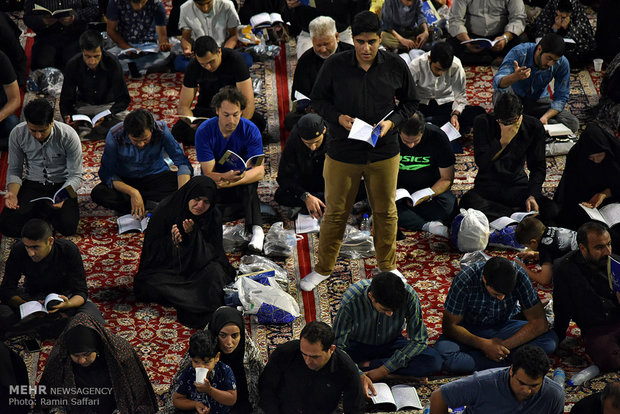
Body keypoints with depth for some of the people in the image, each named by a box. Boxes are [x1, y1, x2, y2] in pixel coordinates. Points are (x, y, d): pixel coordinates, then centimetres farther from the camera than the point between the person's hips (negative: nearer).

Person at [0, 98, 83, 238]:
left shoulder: (68, 136, -19)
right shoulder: (17, 134, -12)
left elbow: (75, 176, -13)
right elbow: (14, 169, 0)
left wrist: (62, 197, -33)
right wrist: (12, 193, -21)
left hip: (62, 185, -2)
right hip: (32, 184, 2)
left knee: (68, 227, -29)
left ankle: (41, 212, 4)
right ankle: (43, 211, 6)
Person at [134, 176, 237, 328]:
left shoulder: (213, 216, -7)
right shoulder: (165, 210, -13)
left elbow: (213, 252, -10)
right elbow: (151, 251, -9)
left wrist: (192, 235, -26)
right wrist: (172, 241, -31)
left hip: (200, 268, 1)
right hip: (167, 269, -1)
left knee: (214, 270, -31)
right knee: (151, 283, -31)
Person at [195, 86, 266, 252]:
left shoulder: (250, 130, -14)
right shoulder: (205, 131, -15)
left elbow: (259, 171, -21)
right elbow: (209, 174, -18)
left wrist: (230, 182, -37)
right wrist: (224, 177, -42)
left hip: (242, 188, 0)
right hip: (215, 185, 0)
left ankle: (256, 228, -46)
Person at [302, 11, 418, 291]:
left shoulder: (396, 66, -5)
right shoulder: (335, 65, -9)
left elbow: (410, 102, 7)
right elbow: (317, 99, 3)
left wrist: (392, 121, -12)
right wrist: (339, 118, -15)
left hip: (384, 153, 1)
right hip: (342, 153, -1)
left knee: (386, 212, 14)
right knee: (336, 212, 9)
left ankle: (388, 267, 34)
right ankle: (323, 268, 26)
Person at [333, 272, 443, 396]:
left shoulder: (409, 295, -27)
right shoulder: (351, 300, -31)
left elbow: (418, 340, -18)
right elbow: (338, 344, -25)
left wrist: (385, 369, -23)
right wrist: (360, 376, -40)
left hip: (391, 344, 2)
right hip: (358, 344, -1)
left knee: (433, 361, -27)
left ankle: (366, 365, -18)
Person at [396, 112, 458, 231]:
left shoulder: (437, 136, -14)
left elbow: (447, 178, -9)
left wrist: (426, 196, -24)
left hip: (432, 188, 0)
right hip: (399, 189, 0)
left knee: (449, 205, -33)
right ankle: (428, 225, -34)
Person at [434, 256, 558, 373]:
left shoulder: (519, 276, -24)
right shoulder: (465, 280, -28)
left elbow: (540, 323, -21)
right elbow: (449, 325, -20)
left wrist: (505, 345, -29)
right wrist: (484, 344, -32)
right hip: (471, 332, -1)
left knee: (550, 340, -25)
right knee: (441, 352, -34)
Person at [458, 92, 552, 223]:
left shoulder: (534, 127, -4)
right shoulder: (483, 123, -10)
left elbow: (538, 167, 2)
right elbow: (481, 163, -16)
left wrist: (532, 196, -14)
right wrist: (503, 141, -28)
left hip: (518, 185, 2)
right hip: (487, 186, -2)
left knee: (551, 210, -26)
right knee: (468, 201, -37)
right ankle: (517, 214, -21)